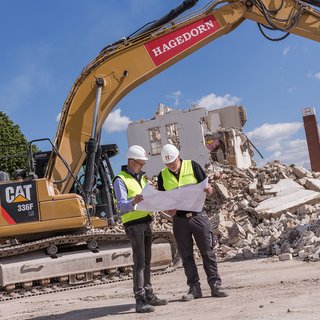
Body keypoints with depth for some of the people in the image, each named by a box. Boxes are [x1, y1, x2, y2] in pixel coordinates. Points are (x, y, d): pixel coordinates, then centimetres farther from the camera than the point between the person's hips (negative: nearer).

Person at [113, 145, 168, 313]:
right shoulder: (120, 180, -8)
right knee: (139, 262, -11)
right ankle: (140, 300, -8)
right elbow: (122, 205, -20)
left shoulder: (142, 177, 17)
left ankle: (148, 295, 22)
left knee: (146, 261, 13)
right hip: (133, 224, -8)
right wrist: (133, 202, -40)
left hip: (146, 222, 8)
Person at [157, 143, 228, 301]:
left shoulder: (192, 166, 0)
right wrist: (168, 211, -12)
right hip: (179, 219, 2)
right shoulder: (162, 175, 6)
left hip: (198, 215, -2)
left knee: (207, 252, 0)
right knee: (186, 256, 7)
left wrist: (208, 190, -23)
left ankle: (215, 285, 7)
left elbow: (207, 189, 1)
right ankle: (194, 288, 15)